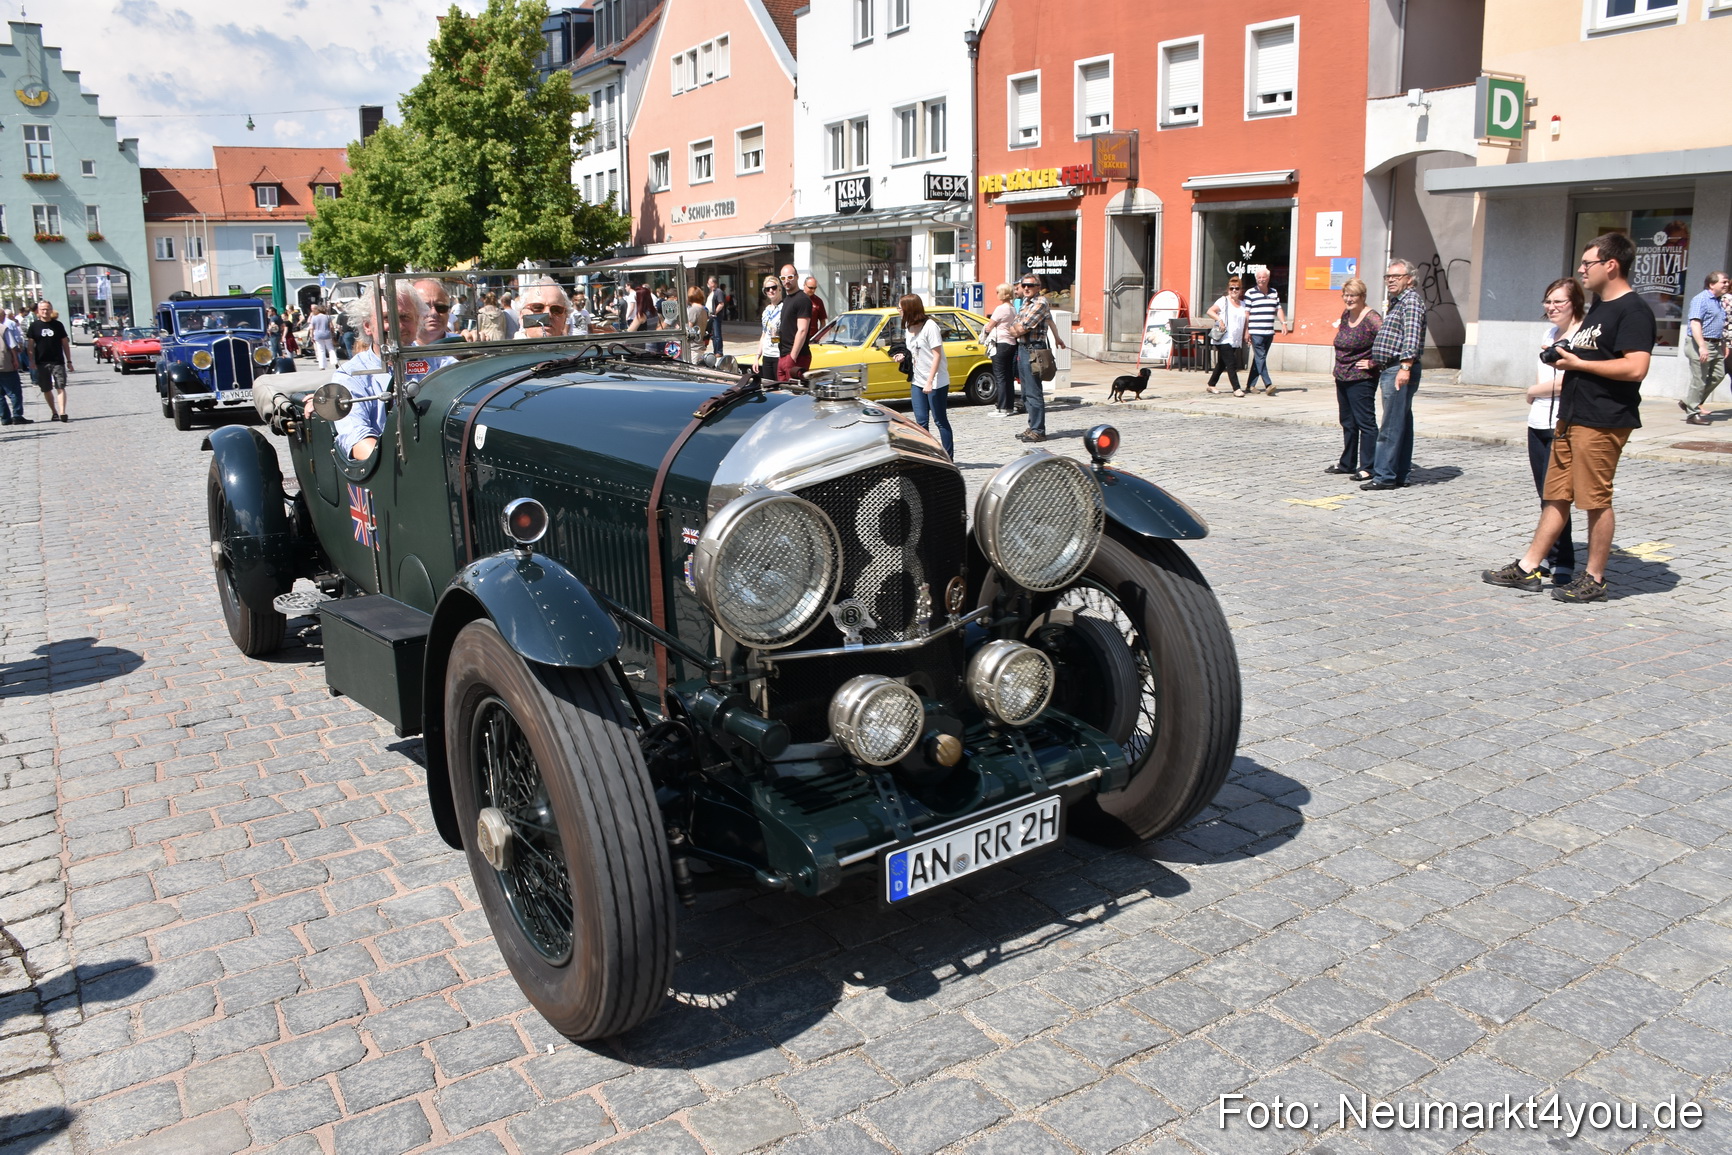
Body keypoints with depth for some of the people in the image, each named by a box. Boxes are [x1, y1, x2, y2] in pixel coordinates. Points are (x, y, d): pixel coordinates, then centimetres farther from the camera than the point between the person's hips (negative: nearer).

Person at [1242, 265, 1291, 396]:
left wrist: (1283, 323, 4)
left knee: (1259, 358, 8)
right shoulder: (1250, 293, -2)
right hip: (1256, 332, -6)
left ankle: (1250, 385, 14)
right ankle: (1268, 385, -15)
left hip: (1269, 332, 6)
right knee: (1260, 358, -11)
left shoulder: (1274, 292, 15)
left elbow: (1278, 309, 19)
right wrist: (1246, 331, -8)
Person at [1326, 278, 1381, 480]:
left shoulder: (1370, 318, -14)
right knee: (1348, 423, 16)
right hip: (1342, 378, 9)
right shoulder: (1345, 315, 11)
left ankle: (1367, 468, -2)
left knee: (1365, 422, -5)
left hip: (1362, 380, -9)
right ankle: (1347, 463, 26)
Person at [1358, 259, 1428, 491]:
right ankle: (1399, 475, 14)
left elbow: (1412, 336, -21)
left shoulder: (1411, 300, -8)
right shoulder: (1396, 302, 22)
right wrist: (1375, 362, 29)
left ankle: (1384, 476, -11)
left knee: (1391, 427, -11)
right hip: (1390, 369, 10)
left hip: (1400, 370, -10)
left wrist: (1405, 367, -29)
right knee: (1402, 425, 11)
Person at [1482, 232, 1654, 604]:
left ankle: (1593, 579, 7)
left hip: (1604, 422, -10)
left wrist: (1579, 363, -14)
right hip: (1572, 416, 10)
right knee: (1556, 495, 11)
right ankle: (1527, 568, 15)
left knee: (1595, 500, -2)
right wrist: (1563, 356, 9)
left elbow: (1635, 367, -22)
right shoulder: (1598, 307, 18)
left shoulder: (1633, 310, -12)